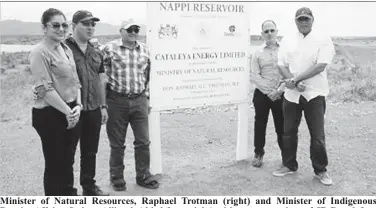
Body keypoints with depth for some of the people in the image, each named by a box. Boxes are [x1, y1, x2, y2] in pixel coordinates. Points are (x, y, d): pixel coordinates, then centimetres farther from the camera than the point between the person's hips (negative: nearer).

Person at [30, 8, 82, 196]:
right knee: (54, 164, 4)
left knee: (68, 161, 18)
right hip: (50, 115, -7)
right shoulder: (40, 52, -13)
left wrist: (78, 106, -4)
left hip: (70, 114, 7)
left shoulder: (66, 49, 11)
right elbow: (45, 89, -19)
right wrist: (68, 111, -17)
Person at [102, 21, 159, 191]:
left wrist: (146, 97, 14)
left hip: (139, 100, 3)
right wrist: (104, 101, -3)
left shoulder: (144, 49, 8)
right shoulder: (110, 48, -4)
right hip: (117, 100, -3)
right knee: (117, 143, 9)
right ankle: (116, 177, 25)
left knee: (143, 141, 7)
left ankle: (143, 175, 23)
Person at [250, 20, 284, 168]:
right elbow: (254, 76, -4)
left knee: (282, 126, 5)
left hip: (280, 95, -1)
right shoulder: (258, 53, 2)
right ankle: (258, 154, 24)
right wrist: (269, 91, -13)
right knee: (260, 125, 8)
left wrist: (280, 90, -13)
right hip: (261, 94, 1)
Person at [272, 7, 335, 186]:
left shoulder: (323, 40, -4)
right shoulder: (287, 40, 7)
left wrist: (295, 79, -21)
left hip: (314, 94, -3)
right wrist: (295, 83, -16)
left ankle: (320, 170, 20)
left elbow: (321, 66, -15)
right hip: (291, 94, 4)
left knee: (317, 135, 2)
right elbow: (282, 65, 0)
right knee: (289, 132, 12)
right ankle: (289, 165, 28)